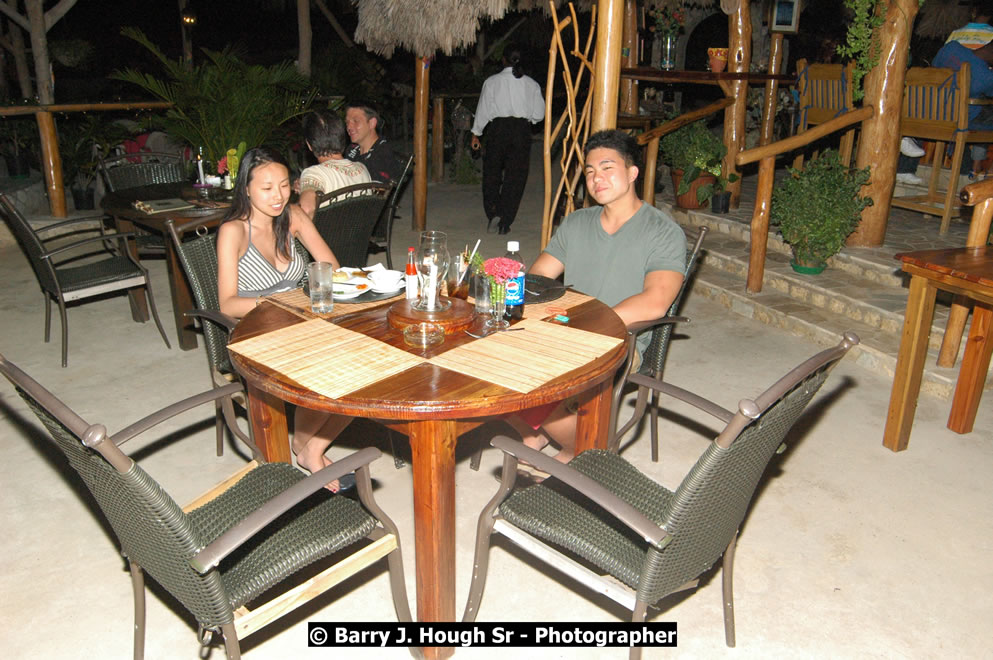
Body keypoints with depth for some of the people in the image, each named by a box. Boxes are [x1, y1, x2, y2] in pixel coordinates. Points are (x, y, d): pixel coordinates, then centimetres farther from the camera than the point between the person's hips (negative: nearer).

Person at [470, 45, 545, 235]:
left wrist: (476, 134, 11)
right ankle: (505, 223, 6)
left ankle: (493, 211, -3)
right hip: (522, 131, 1)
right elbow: (539, 114, 6)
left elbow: (483, 109, 3)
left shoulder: (492, 81, 1)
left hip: (498, 129, -1)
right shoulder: (531, 84, 5)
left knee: (492, 173, 13)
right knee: (515, 177, 5)